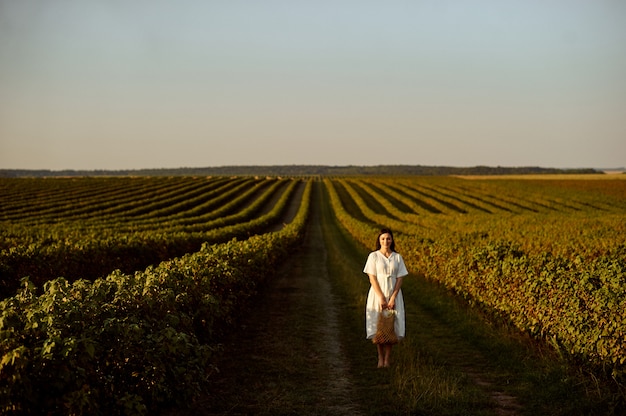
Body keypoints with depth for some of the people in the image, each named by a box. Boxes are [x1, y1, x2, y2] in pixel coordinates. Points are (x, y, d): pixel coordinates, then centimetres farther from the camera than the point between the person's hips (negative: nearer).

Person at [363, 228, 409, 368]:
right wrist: (381, 298, -14)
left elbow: (399, 279, 0)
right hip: (377, 294, -1)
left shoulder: (397, 257, 4)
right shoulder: (373, 256, -2)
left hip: (394, 295, 1)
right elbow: (372, 278, -6)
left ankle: (387, 359, 3)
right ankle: (380, 358, 9)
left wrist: (393, 298, -11)